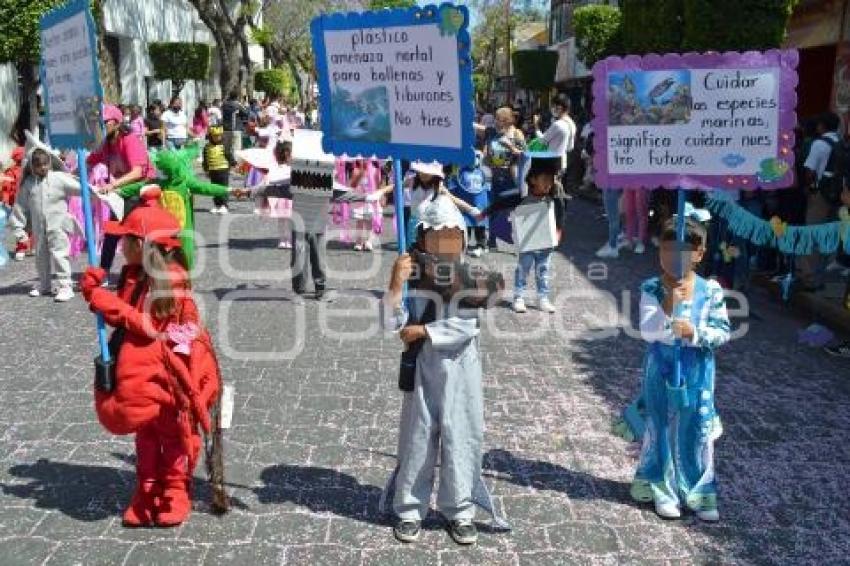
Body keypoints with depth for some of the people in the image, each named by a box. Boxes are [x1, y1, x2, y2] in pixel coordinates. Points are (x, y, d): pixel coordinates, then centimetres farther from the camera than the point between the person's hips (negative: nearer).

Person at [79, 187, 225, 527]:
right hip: (139, 373, 8)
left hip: (167, 371, -7)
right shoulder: (134, 275, 3)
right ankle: (147, 493, 29)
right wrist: (97, 290, -8)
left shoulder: (170, 280, -20)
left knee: (173, 433, 9)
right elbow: (122, 315, 7)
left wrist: (109, 304, -26)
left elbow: (150, 326, -24)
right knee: (145, 434, 17)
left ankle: (176, 493, 23)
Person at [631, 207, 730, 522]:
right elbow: (647, 332, -18)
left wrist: (695, 333, -22)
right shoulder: (652, 290, -10)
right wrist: (667, 306, -30)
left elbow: (722, 332, -5)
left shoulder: (710, 291, -8)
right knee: (661, 429, 10)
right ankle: (662, 490, 27)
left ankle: (700, 494, 27)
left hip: (697, 372, 1)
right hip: (662, 371, -1)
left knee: (697, 432, 11)